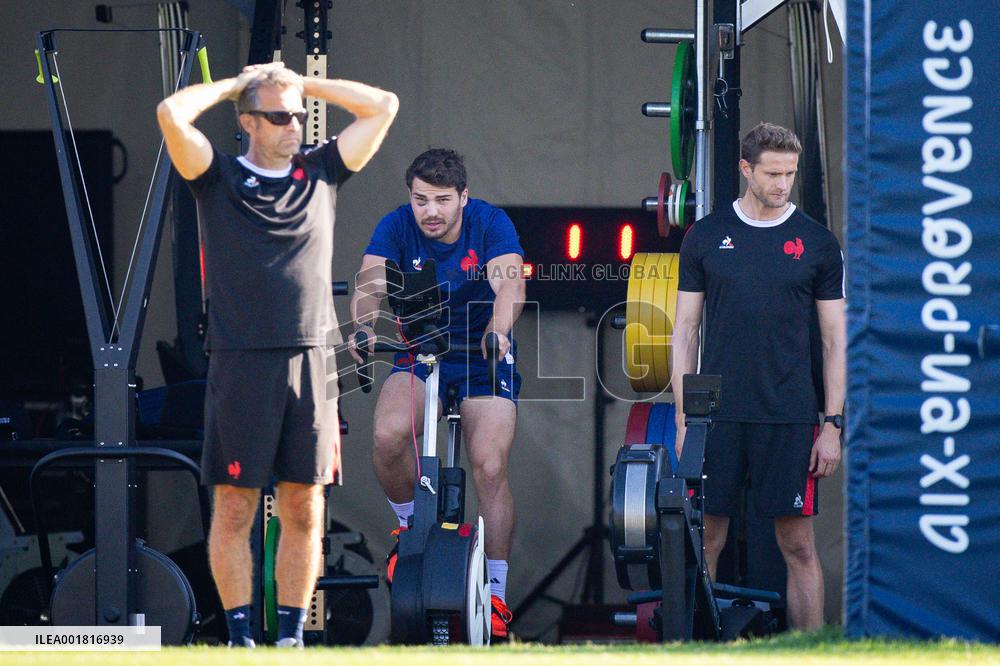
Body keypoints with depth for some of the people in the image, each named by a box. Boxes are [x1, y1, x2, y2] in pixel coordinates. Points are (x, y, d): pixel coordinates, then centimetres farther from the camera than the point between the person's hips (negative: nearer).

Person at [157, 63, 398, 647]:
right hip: (241, 365, -3)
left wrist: (302, 84, 14)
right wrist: (233, 85, 5)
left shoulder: (322, 173, 14)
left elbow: (383, 107, 14)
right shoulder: (219, 177, 4)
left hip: (311, 363, 3)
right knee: (235, 507, -3)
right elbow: (172, 113, -11)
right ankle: (240, 636, 2)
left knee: (304, 509, 4)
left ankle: (292, 634, 10)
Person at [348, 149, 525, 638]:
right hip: (419, 357, 1)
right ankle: (410, 523, 2)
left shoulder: (490, 224, -15)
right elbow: (371, 282, -26)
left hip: (484, 360, -1)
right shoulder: (397, 227, -11)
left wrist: (498, 331, -51)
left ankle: (495, 592, -1)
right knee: (389, 435, -27)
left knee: (489, 468, -14)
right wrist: (363, 328, -48)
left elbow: (509, 285, -30)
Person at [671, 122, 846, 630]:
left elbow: (835, 340, 7)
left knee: (799, 545, -1)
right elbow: (684, 332, 8)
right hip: (718, 413, 0)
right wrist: (683, 419, 1)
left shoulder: (817, 242, 5)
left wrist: (832, 425, -1)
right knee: (705, 542, 1)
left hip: (790, 417, 0)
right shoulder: (706, 237, 6)